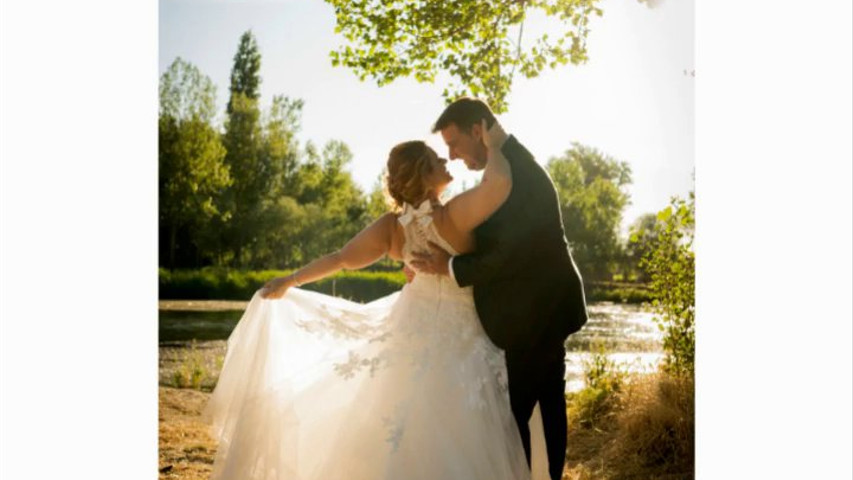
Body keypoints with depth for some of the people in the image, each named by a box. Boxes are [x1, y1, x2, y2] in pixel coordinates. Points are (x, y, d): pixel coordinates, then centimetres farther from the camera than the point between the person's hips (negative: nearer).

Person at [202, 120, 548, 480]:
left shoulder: (392, 226, -7)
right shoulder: (454, 215, -23)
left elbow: (341, 258, -3)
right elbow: (500, 182, -38)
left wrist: (290, 281, 9)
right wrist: (493, 146, -18)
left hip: (413, 328, 6)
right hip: (453, 339, -5)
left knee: (407, 434, 20)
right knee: (453, 442, 7)